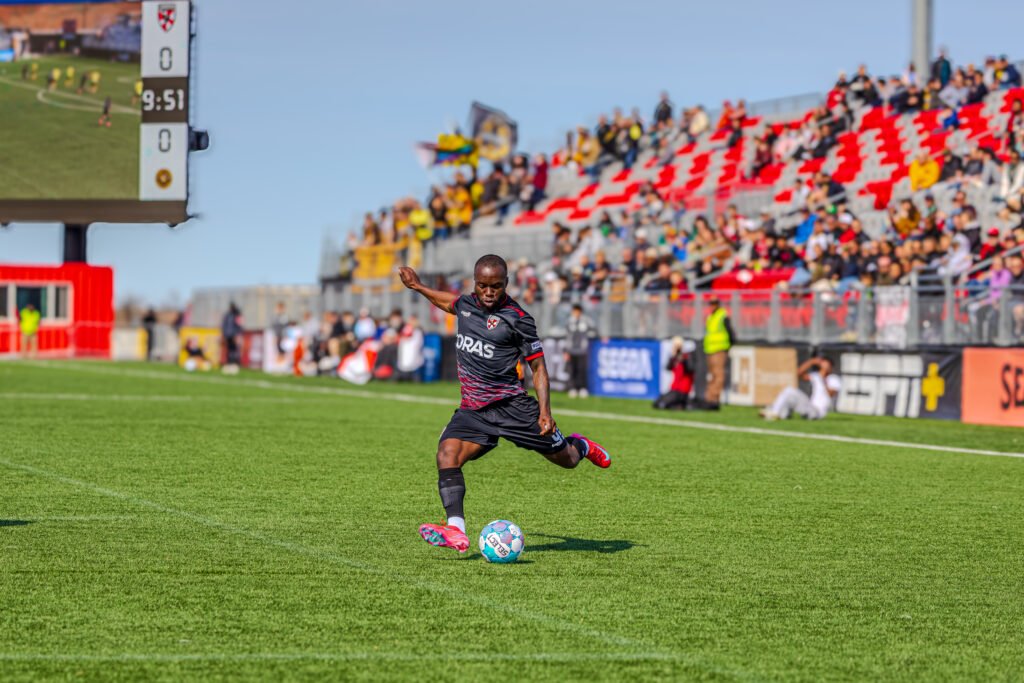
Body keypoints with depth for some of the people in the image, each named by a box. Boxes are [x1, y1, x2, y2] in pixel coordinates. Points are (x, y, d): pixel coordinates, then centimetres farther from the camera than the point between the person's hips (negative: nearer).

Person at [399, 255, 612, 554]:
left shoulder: (517, 319, -10)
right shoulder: (466, 304, 6)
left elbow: (538, 366, -5)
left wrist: (545, 411, -15)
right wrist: (418, 287, 38)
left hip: (512, 405, -4)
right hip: (472, 410, 4)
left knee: (566, 460, 6)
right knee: (447, 454, -24)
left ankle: (580, 446, 45)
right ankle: (456, 532, -33)